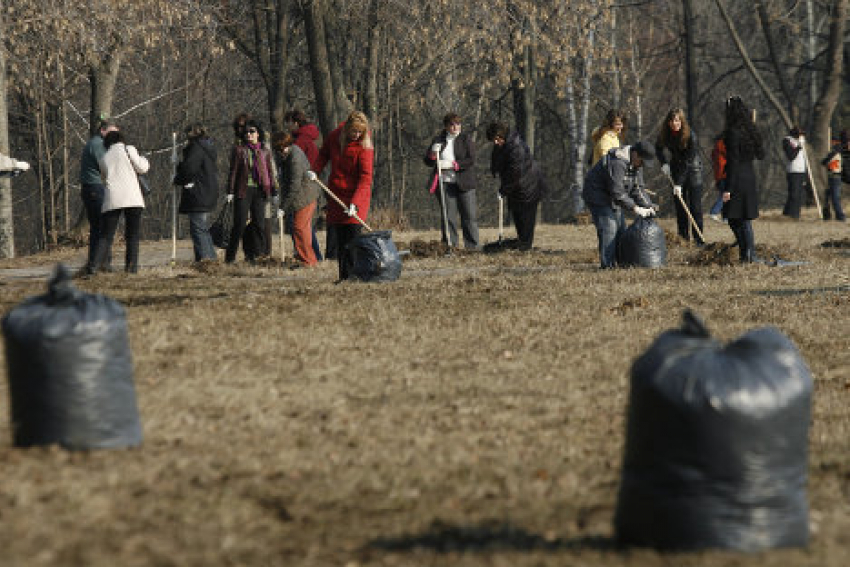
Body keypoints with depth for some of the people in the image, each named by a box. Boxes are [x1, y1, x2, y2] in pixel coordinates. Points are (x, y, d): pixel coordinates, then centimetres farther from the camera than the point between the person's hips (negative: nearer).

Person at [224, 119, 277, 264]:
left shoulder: (265, 152, 12)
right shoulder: (238, 150, 5)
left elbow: (270, 172, 14)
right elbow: (233, 171, 4)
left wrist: (274, 191, 9)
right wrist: (230, 191, -2)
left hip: (260, 191, 3)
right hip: (243, 190, -3)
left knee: (259, 223, 0)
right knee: (240, 224, -5)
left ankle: (253, 255, 6)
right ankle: (230, 256, 2)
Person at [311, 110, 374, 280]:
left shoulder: (364, 147, -15)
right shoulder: (335, 136, -1)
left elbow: (365, 178, -20)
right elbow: (323, 153, 19)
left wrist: (355, 203, -29)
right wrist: (316, 171, 1)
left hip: (356, 195, -5)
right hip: (336, 194, 5)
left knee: (353, 235, -14)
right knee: (340, 237, 6)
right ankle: (343, 276, 10)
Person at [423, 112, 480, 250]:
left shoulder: (466, 139, 4)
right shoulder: (438, 140, 10)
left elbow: (471, 160, -6)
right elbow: (428, 162, 12)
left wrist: (453, 164, -16)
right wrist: (433, 155, -10)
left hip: (464, 183, -1)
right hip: (445, 183, 1)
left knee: (470, 215, -1)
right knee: (448, 216, 0)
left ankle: (473, 246, 4)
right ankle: (449, 246, 3)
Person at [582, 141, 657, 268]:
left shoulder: (634, 164, 2)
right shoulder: (617, 163, -30)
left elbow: (637, 188, 5)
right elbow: (617, 192, -33)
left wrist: (648, 206, -9)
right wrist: (635, 208, -32)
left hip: (611, 199, 10)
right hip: (597, 196, -10)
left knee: (620, 228, 9)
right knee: (608, 228, -18)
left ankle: (617, 262, 14)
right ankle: (607, 265, -18)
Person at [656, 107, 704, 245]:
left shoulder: (691, 136, -24)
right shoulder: (665, 135, -9)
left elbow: (687, 161, -24)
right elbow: (658, 148, 13)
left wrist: (679, 183, -26)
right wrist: (664, 163, -5)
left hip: (693, 168, -4)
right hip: (676, 170, 5)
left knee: (695, 206, -8)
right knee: (680, 206, 2)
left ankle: (699, 240, -7)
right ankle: (683, 238, 7)